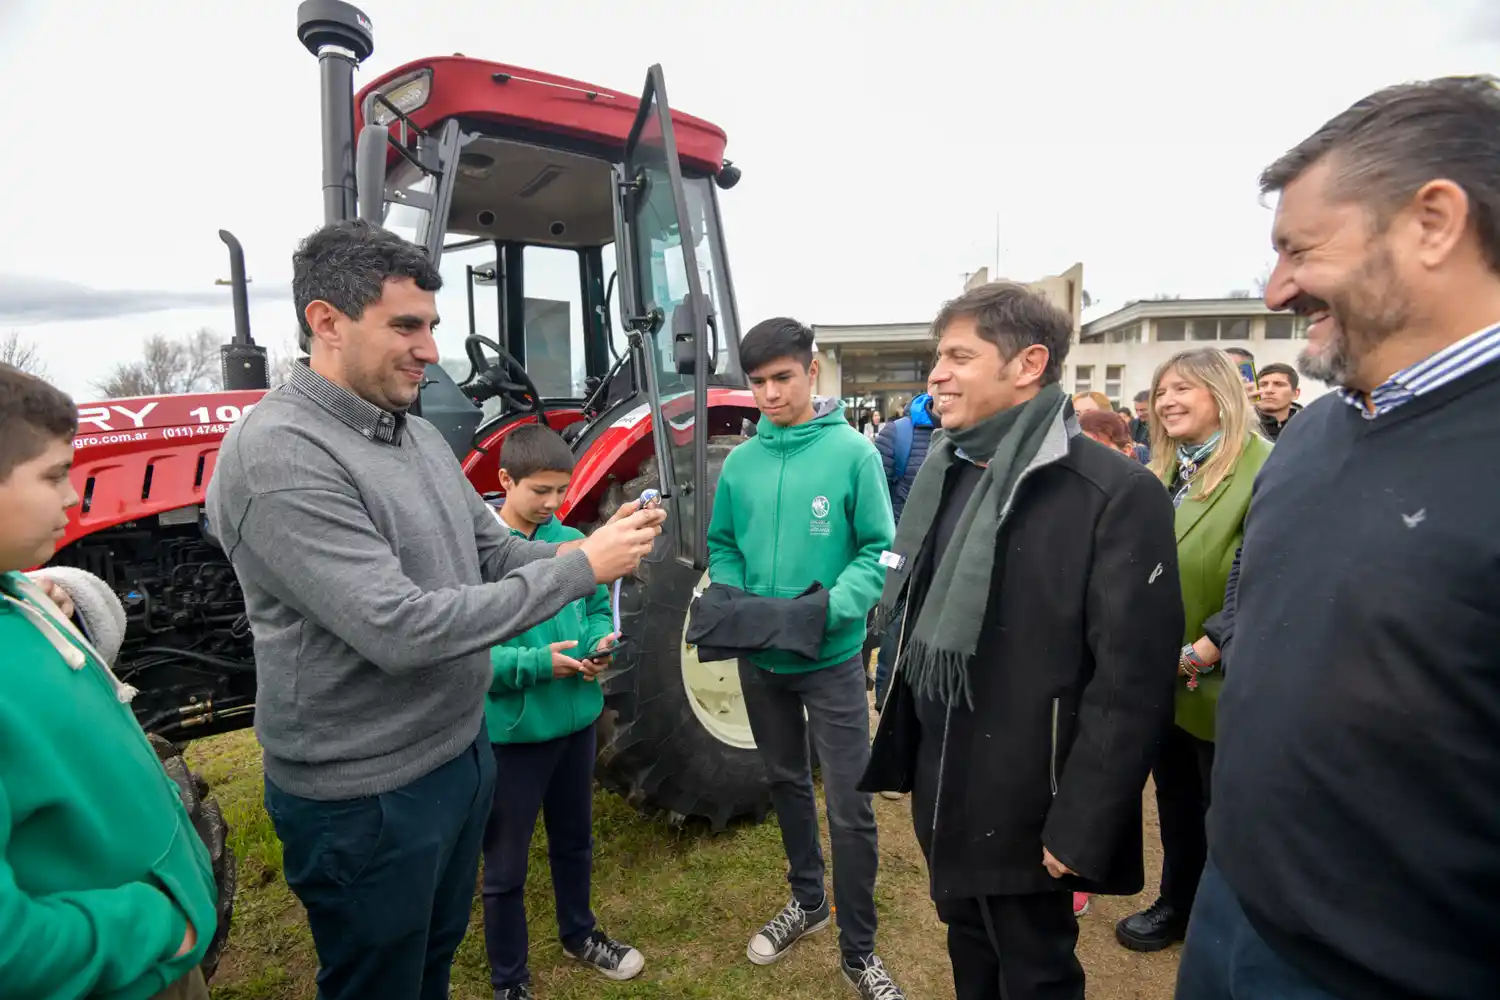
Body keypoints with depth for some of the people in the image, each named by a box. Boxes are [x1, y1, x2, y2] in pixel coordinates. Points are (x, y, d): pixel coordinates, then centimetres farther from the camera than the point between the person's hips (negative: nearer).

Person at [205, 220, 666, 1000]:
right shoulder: (277, 453, -24)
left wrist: (595, 544, -10)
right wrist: (580, 569, -26)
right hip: (365, 797, -7)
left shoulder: (420, 436, 4)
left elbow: (494, 552, 9)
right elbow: (398, 629, -31)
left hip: (461, 754, 8)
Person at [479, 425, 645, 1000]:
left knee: (574, 842, 25)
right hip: (511, 731, -5)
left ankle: (579, 935, 49)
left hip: (577, 719, 5)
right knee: (506, 866, 13)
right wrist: (538, 663, -28)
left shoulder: (572, 542, -1)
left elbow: (598, 608, 10)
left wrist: (601, 641, -11)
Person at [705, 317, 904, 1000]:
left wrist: (829, 607, -26)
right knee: (786, 782, 20)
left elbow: (879, 551, -11)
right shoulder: (740, 462, 1)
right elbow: (722, 546, 9)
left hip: (831, 659, -4)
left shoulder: (853, 453, -10)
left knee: (850, 808, 0)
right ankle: (807, 900, 43)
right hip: (760, 659, 4)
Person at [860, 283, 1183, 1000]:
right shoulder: (945, 474, 5)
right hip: (944, 795, 6)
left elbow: (1132, 683, -19)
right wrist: (900, 753, 10)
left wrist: (1080, 827, -18)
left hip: (1025, 809, -6)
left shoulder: (1117, 494, -18)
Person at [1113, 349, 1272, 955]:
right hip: (1161, 675, 7)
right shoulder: (1161, 470, 8)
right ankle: (1177, 905, 42)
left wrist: (1205, 651, -23)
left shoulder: (1264, 469, -18)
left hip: (1218, 682, -6)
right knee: (1174, 801, 22)